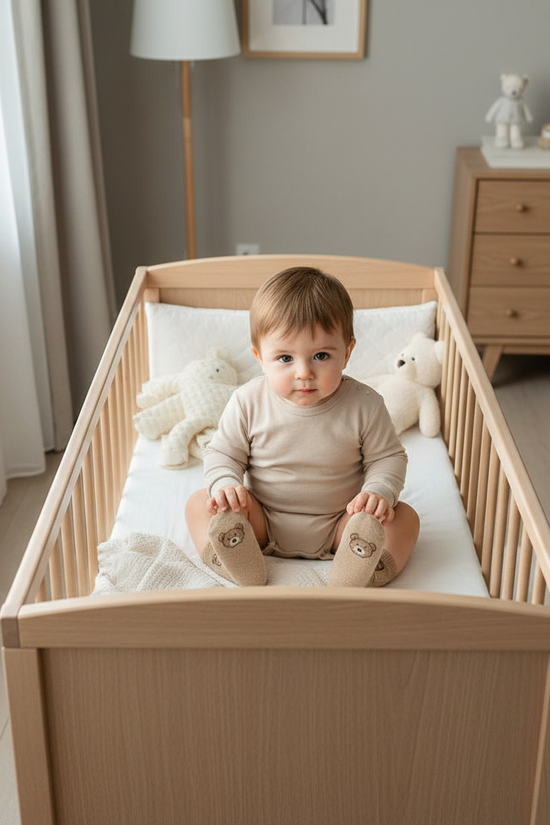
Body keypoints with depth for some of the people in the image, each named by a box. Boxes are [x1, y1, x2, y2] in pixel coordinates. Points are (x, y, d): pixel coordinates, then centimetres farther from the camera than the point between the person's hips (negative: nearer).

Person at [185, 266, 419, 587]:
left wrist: (380, 492, -21)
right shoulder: (249, 403, -11)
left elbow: (388, 457, -1)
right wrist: (225, 485, -20)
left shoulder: (364, 405, -13)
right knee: (199, 503, -15)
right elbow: (223, 453, 1)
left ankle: (355, 578, -41)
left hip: (336, 526, -1)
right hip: (263, 524, 1)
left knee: (404, 517, -20)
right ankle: (240, 566, -36)